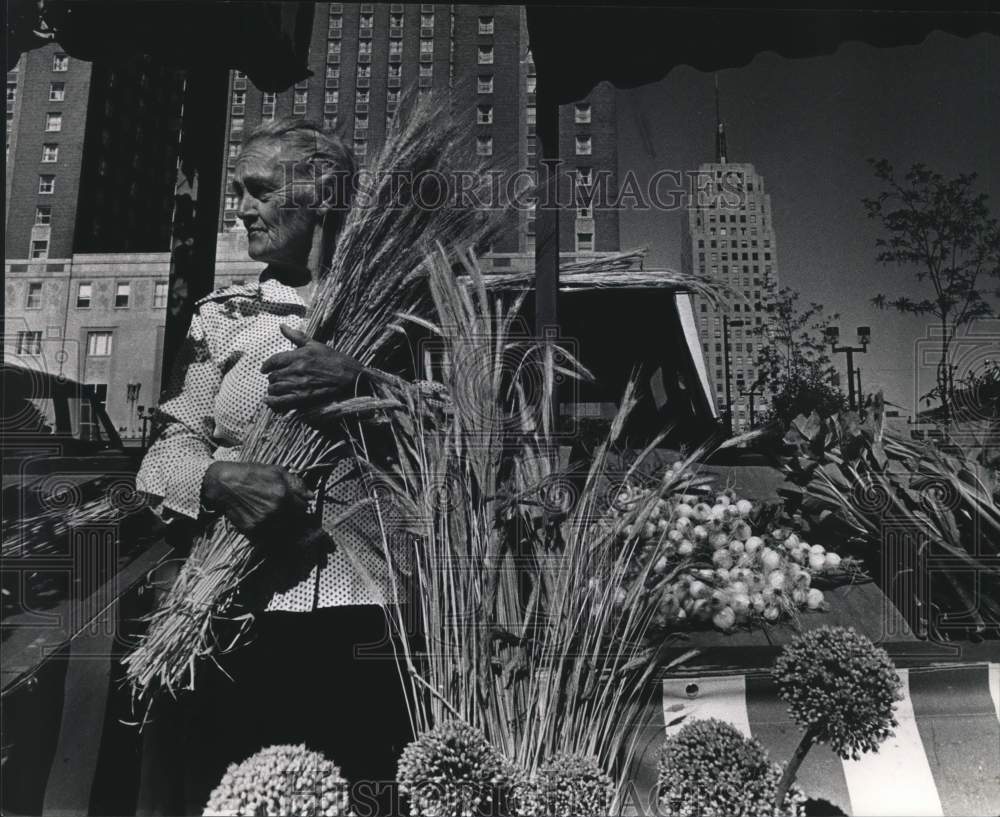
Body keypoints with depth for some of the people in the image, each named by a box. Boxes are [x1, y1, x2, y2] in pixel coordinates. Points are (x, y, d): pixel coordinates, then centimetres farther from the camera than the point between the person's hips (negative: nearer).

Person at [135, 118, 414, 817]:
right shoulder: (222, 316, 14)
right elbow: (169, 451, 9)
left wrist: (362, 382, -17)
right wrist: (220, 480, -12)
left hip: (369, 610, -2)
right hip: (244, 609, 2)